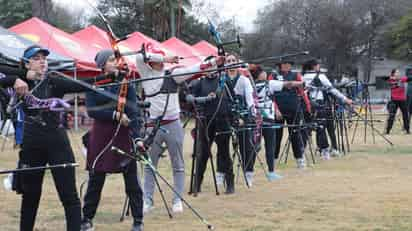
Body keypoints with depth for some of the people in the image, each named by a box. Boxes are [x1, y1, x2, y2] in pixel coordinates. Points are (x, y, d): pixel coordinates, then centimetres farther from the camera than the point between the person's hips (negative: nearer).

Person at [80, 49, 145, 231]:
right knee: (96, 179, 7)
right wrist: (115, 115, -20)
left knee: (132, 179, 1)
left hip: (124, 135, 0)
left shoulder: (126, 83, -1)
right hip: (101, 136, 0)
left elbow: (134, 111, -9)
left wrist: (137, 137, -20)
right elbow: (91, 110, -10)